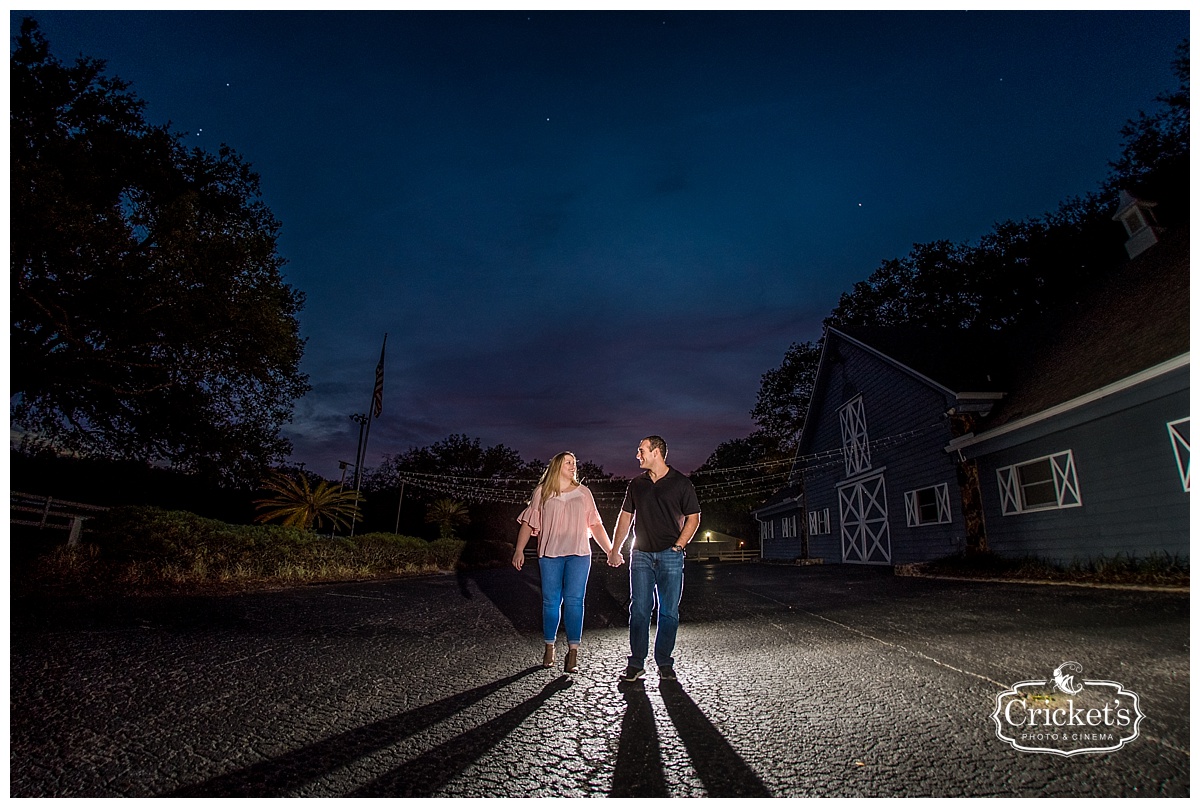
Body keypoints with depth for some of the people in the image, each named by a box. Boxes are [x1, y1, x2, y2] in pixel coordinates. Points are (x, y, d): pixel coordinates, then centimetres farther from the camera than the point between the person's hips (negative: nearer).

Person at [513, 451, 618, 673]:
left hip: (578, 554, 1)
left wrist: (610, 550, 7)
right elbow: (528, 523, 6)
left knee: (573, 601, -3)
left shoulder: (583, 493, 12)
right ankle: (549, 649, 18)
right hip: (550, 554, -1)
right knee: (551, 601, 3)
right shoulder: (542, 492, 7)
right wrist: (519, 550, -2)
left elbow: (595, 525, 12)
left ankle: (573, 653, 3)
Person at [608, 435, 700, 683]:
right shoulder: (636, 484, 10)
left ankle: (664, 663, 15)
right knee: (639, 609, 1)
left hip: (670, 555, -2)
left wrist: (678, 546, -7)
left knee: (669, 612, 3)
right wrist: (615, 549, 13)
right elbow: (625, 517, 16)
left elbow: (693, 518, 2)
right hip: (641, 554, 3)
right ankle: (636, 663, 11)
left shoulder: (681, 483, -1)